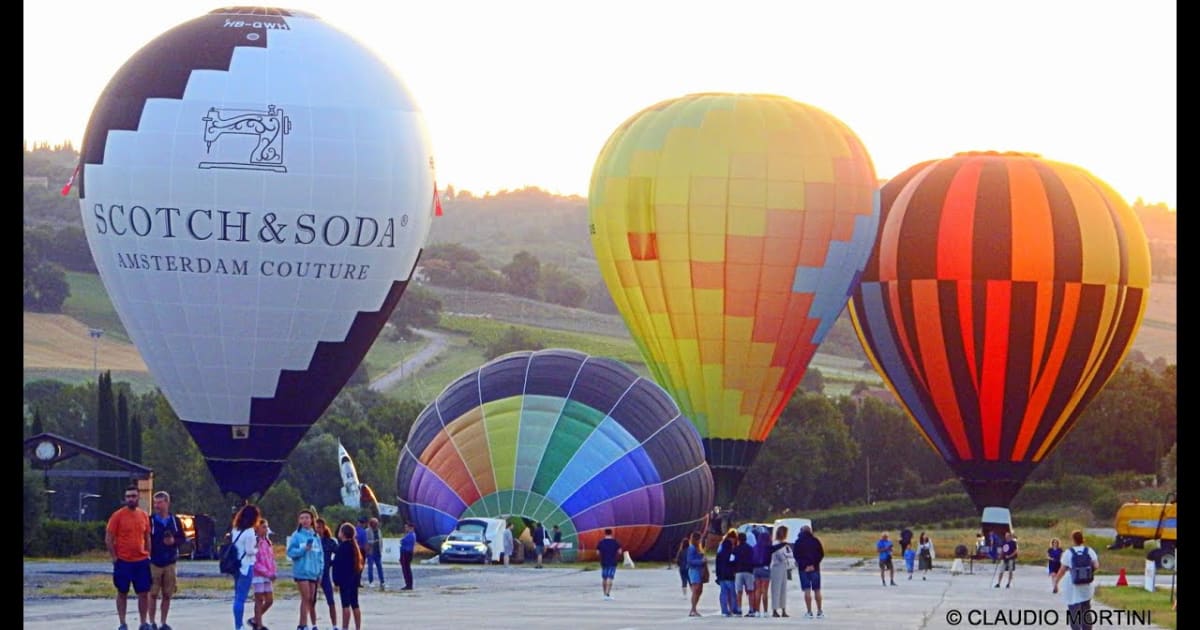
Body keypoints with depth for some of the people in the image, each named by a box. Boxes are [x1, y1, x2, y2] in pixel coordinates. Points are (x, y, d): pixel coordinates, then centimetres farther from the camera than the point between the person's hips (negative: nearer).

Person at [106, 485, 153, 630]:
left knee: (144, 593, 3)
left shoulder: (144, 515, 7)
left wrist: (148, 555, 8)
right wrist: (114, 558, -9)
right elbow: (108, 539, -5)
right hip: (123, 562, -4)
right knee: (122, 593, 5)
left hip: (142, 561, 4)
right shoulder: (118, 515, -7)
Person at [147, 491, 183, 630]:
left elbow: (183, 538, 10)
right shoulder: (150, 520, -4)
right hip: (154, 563, -3)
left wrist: (174, 541, -11)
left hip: (170, 563, 3)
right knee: (153, 594, -1)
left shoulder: (175, 521, 4)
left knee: (167, 595, 5)